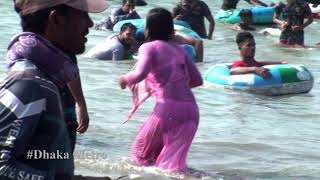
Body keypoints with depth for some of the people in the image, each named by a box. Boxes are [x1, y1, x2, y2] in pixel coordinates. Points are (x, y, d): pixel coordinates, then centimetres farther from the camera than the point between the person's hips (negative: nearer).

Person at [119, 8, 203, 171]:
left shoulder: (149, 47, 2)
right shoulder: (179, 49, 19)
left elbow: (140, 74, -15)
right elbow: (197, 80, 22)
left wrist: (125, 79, 5)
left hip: (167, 107, -5)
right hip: (191, 108, 5)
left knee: (141, 153, 14)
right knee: (172, 159, 9)